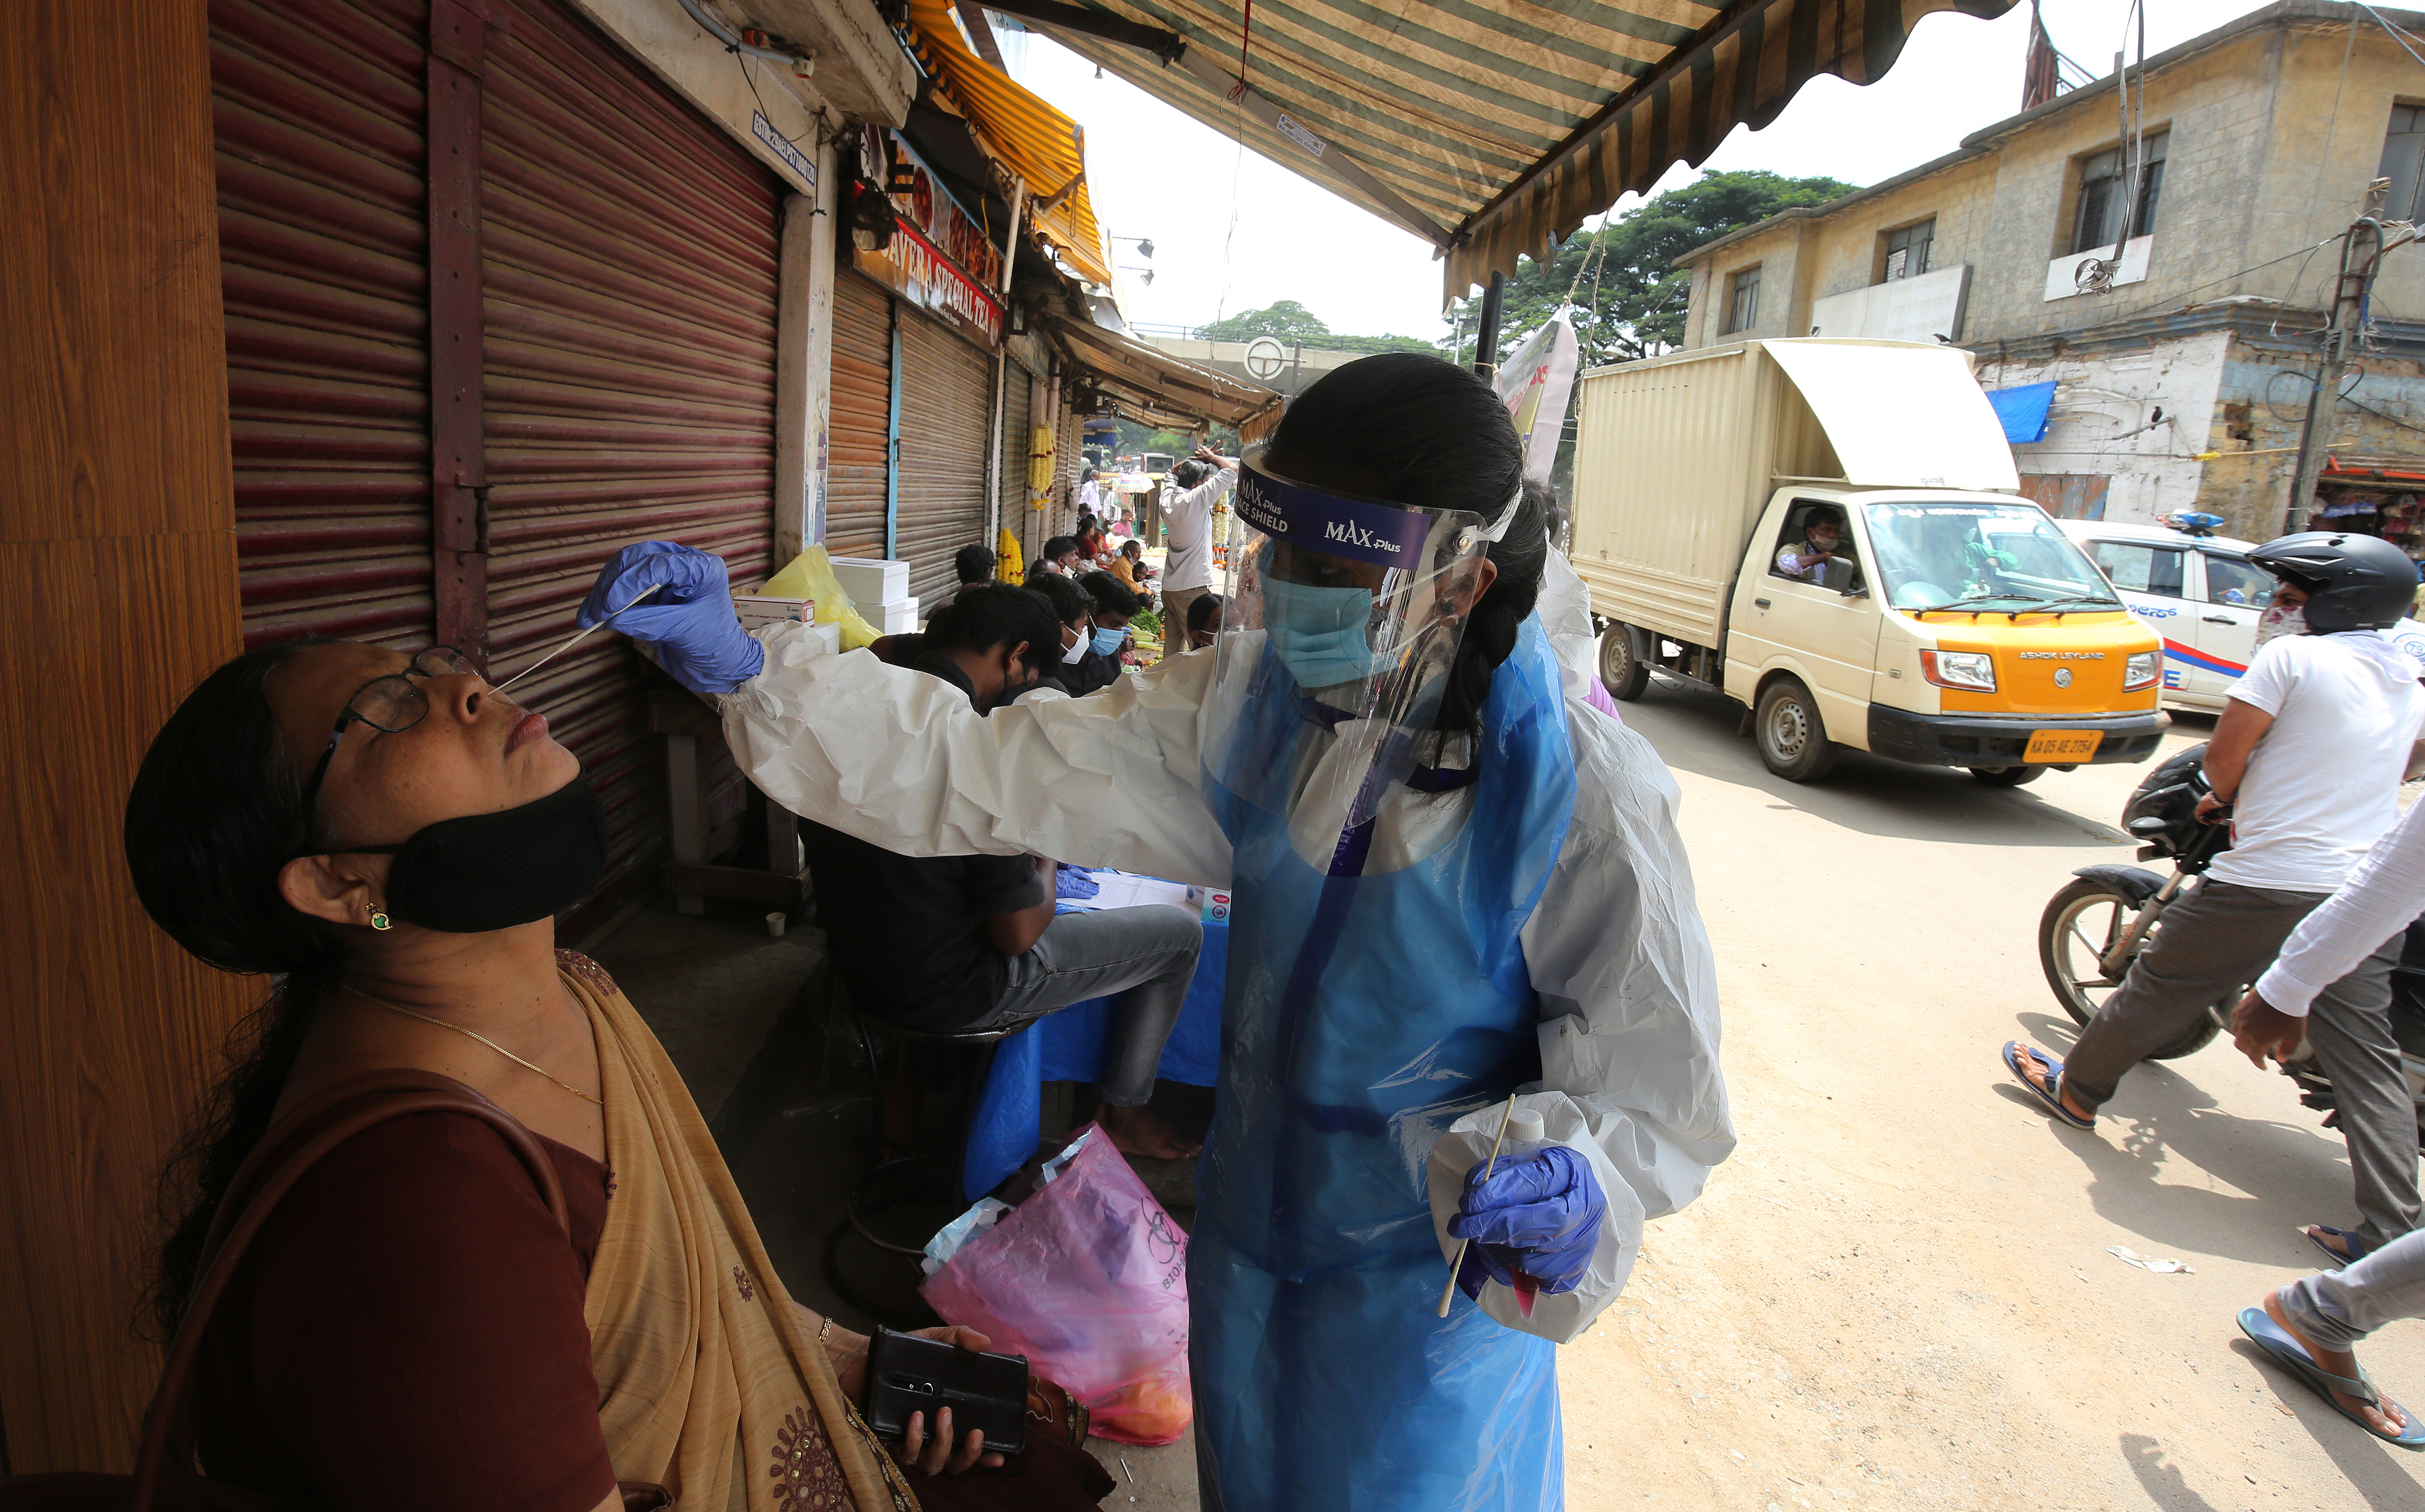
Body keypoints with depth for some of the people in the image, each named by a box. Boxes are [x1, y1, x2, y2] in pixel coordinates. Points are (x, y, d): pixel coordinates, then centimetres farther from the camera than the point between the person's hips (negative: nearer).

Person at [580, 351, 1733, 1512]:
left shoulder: (1586, 804, -27)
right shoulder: (1254, 701, -14)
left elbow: (1655, 1100, -18)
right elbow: (987, 775, -15)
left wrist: (1573, 1187, -40)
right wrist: (746, 670, -24)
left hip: (1427, 1292, -4)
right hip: (1248, 1234, 5)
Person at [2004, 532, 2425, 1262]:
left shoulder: (2290, 658, -10)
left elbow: (2224, 754, -7)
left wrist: (2229, 799, 15)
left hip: (2269, 883, -6)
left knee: (2159, 987, 11)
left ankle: (2076, 1089, 27)